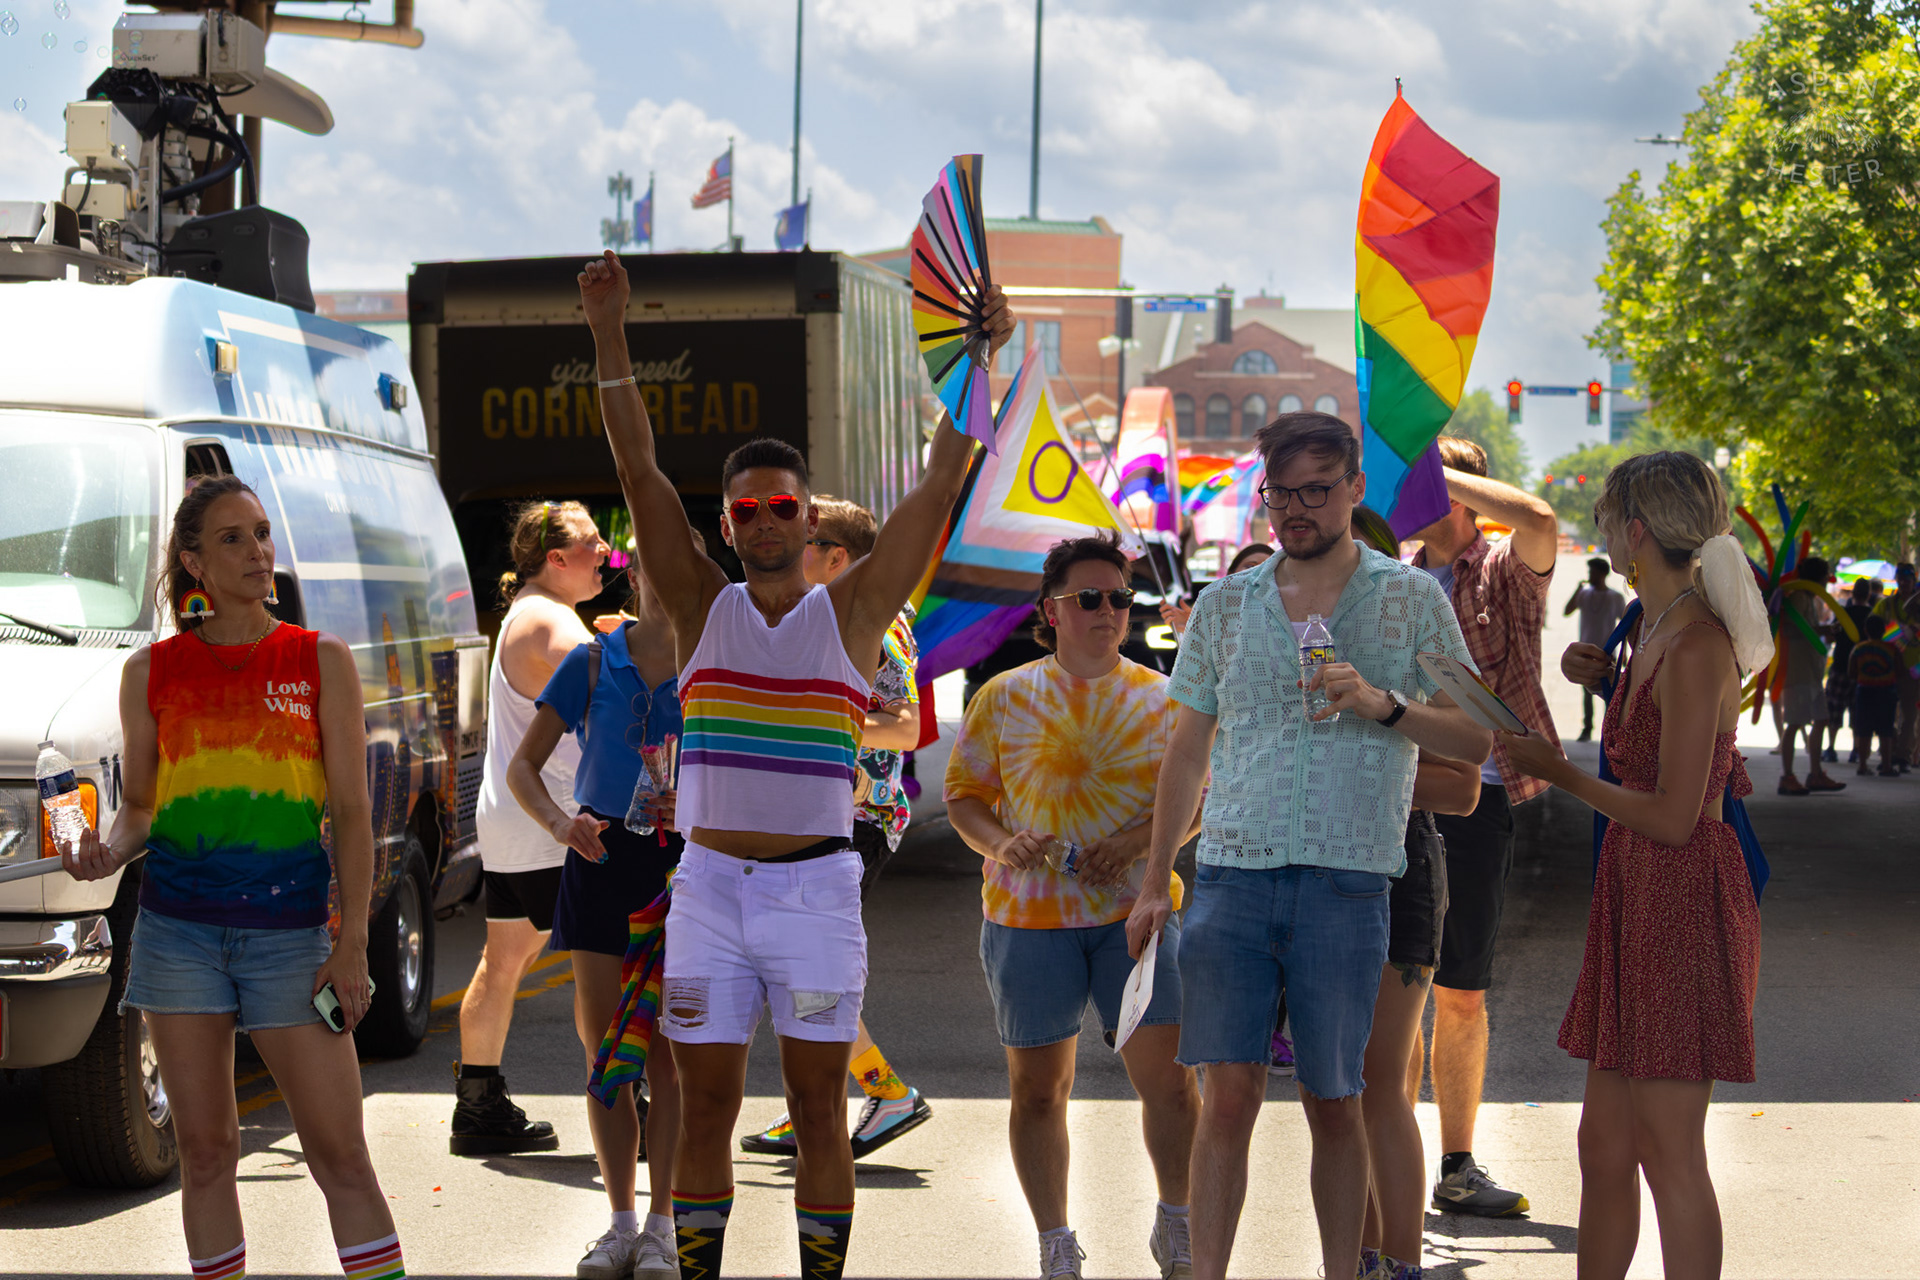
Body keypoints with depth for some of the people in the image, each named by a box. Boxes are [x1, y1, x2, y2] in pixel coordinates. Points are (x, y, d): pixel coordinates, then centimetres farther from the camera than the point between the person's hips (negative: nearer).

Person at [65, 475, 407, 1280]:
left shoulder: (321, 662, 4)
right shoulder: (153, 671, 7)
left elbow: (351, 811, 3)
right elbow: (137, 806, 13)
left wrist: (352, 941, -5)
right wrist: (105, 853, -11)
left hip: (288, 933, -1)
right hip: (178, 930, 2)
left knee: (340, 1153, -4)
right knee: (205, 1152, 5)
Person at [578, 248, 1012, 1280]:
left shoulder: (854, 611, 4)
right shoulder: (701, 608, 7)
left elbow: (938, 487, -1)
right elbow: (639, 471, 2)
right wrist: (610, 338, -5)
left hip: (816, 886, -1)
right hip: (707, 884, 1)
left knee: (819, 1111, 3)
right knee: (704, 1111, 5)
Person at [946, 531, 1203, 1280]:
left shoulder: (1160, 699, 7)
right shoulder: (1003, 698, 5)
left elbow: (1199, 800, 7)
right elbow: (963, 794, 8)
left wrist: (1141, 840, -11)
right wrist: (1000, 844, -11)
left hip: (1135, 913, 0)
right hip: (1029, 913, 0)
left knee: (1168, 1080, -7)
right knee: (1036, 1090, 5)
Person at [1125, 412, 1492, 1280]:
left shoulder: (1411, 599, 6)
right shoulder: (1225, 605, 13)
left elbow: (1475, 740, 4)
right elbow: (1187, 751, 17)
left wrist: (1383, 706, -14)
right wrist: (1153, 884, 13)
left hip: (1347, 882, -1)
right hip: (1232, 875, 1)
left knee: (1333, 1102, 3)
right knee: (1228, 1093, -5)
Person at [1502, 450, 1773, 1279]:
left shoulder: (1695, 649, -17)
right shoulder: (1657, 633, 13)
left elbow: (1674, 816, -18)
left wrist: (1561, 775, -8)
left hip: (1681, 900, -10)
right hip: (1638, 899, 10)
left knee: (1670, 1154, -5)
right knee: (1604, 1145, 12)